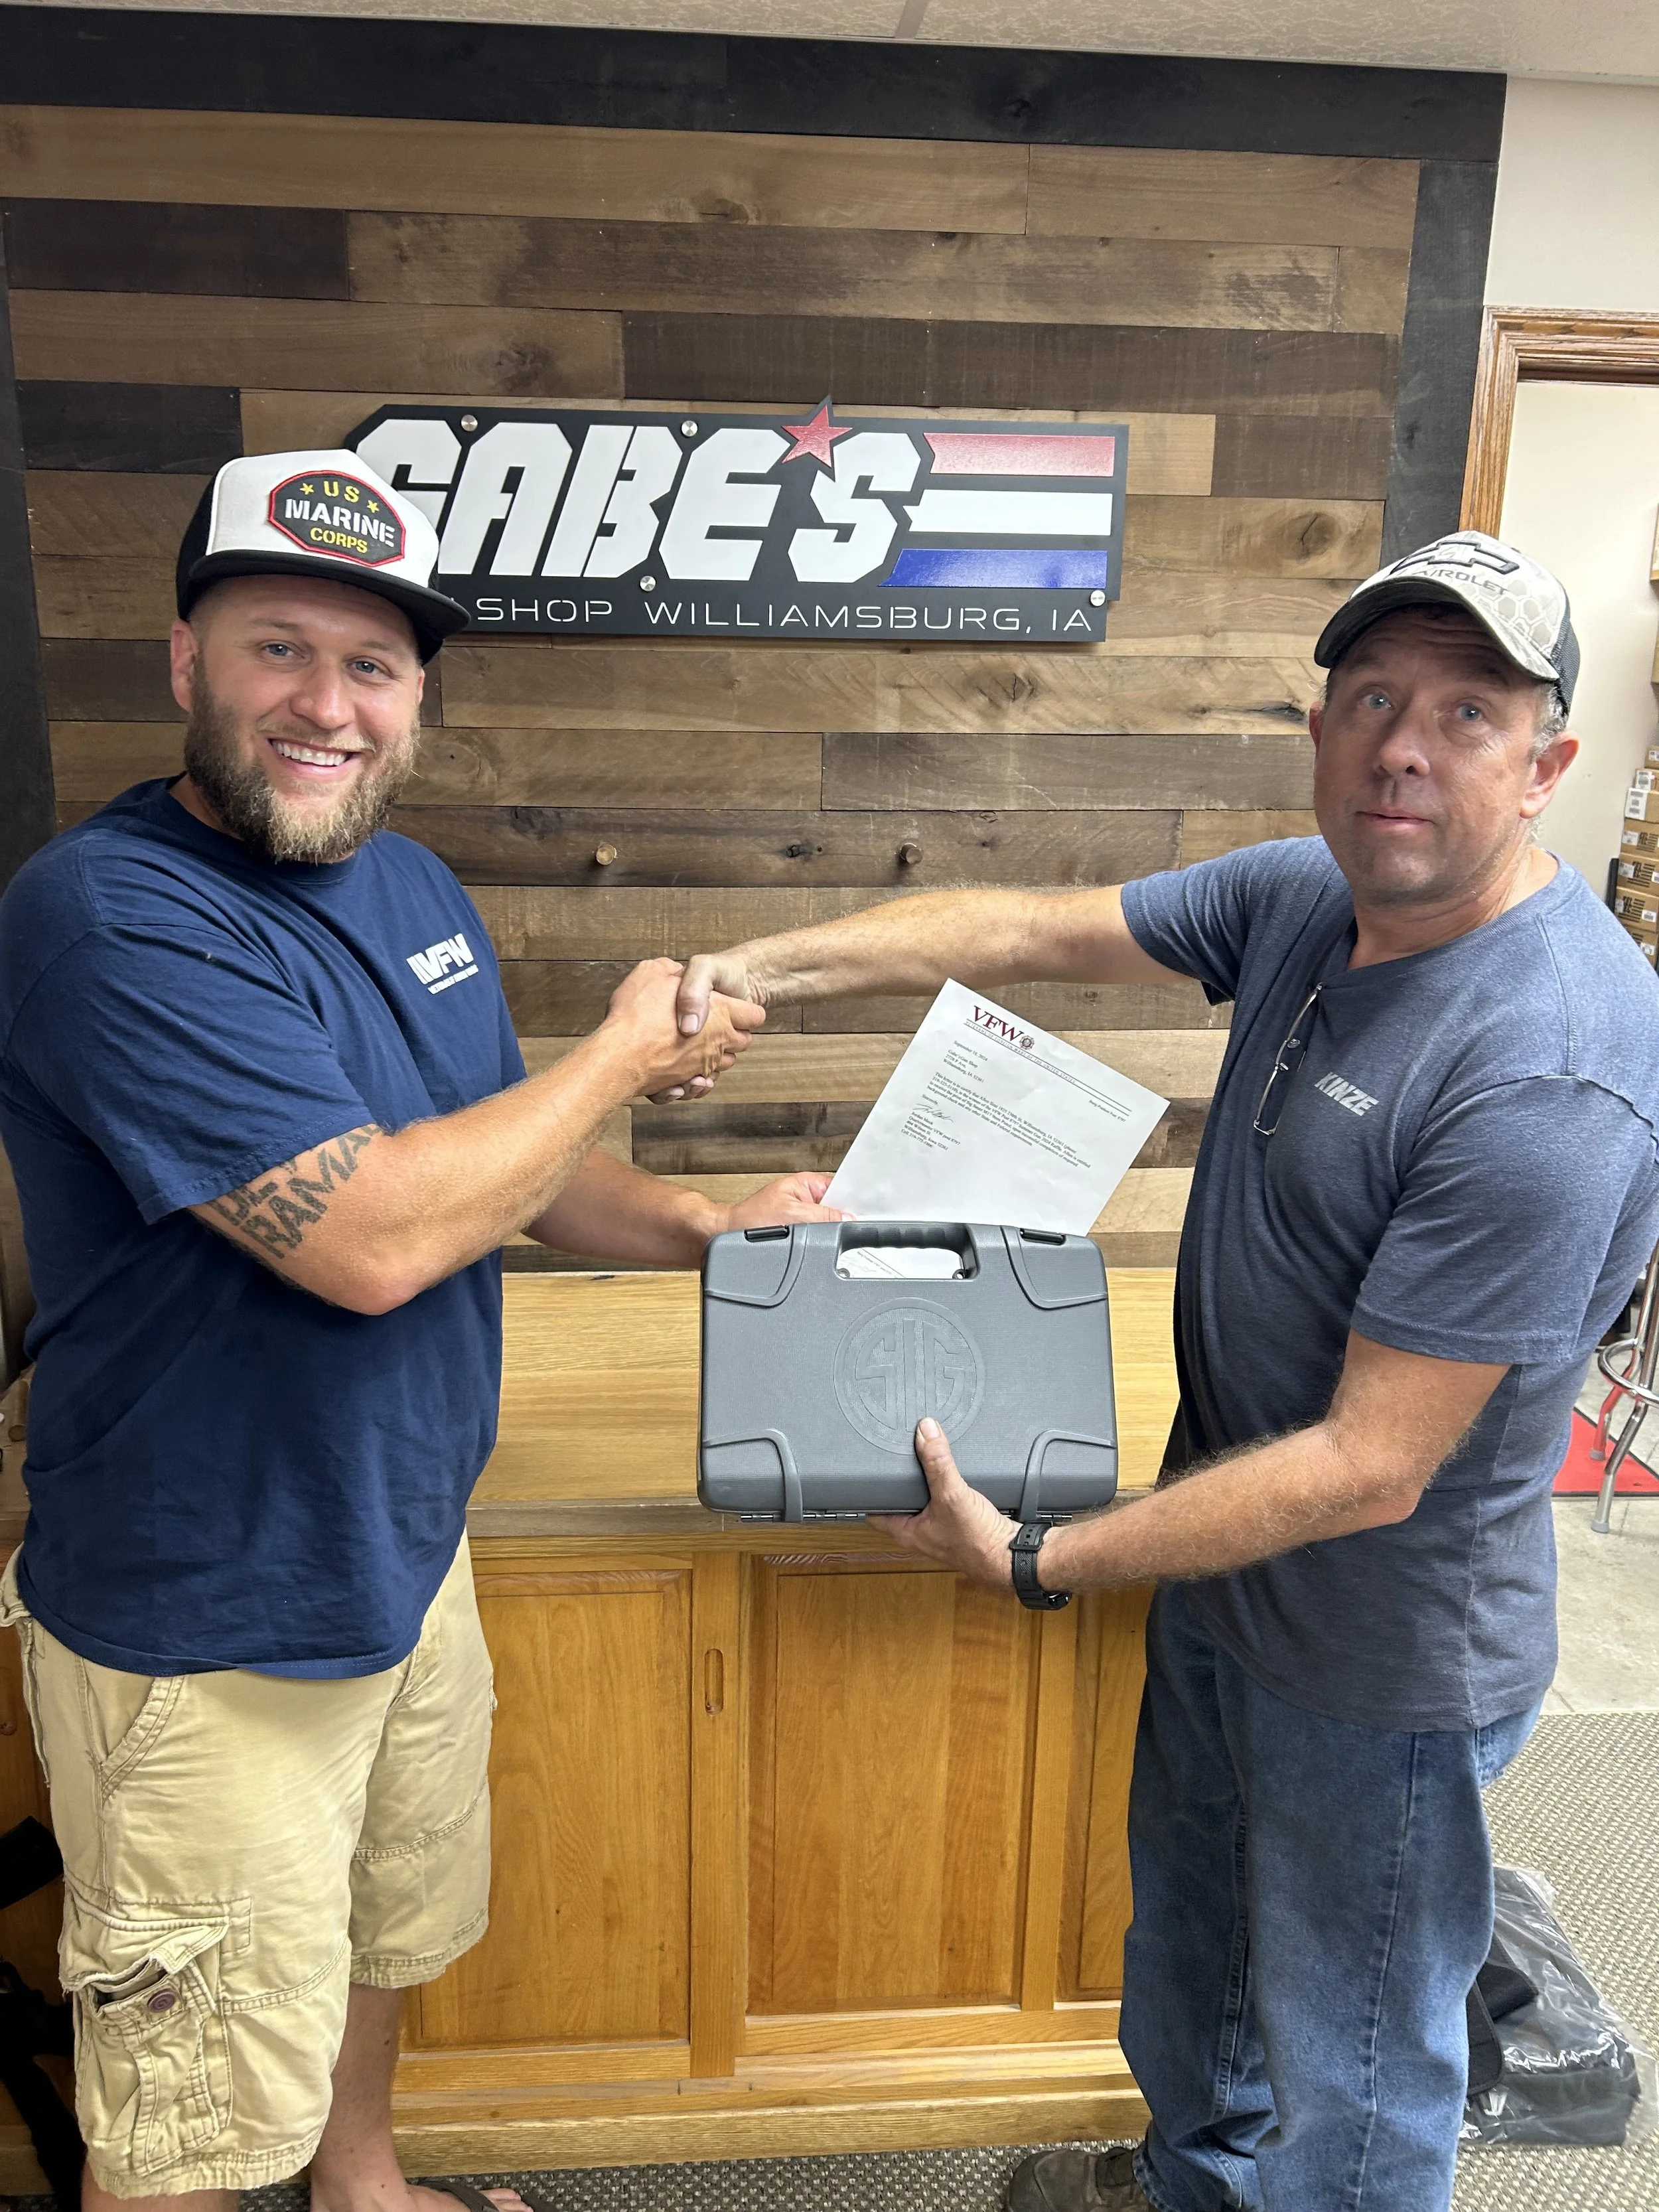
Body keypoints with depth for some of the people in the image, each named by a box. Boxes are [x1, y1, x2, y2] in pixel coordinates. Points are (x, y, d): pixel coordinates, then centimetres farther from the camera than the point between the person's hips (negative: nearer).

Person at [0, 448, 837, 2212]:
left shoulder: (412, 884, 2)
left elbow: (491, 1160, 14)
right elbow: (372, 1237, -32)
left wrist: (696, 1227, 0)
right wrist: (625, 1053, -20)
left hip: (404, 1554, 8)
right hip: (206, 1630, -8)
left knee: (382, 1930, 31)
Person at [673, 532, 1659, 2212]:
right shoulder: (1314, 897, -6)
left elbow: (1368, 1463, -29)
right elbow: (1038, 933, 1)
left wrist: (1042, 1562, -23)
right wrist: (772, 965, -10)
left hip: (1381, 1662, -8)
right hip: (1224, 1569, 8)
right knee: (1190, 1938, 32)